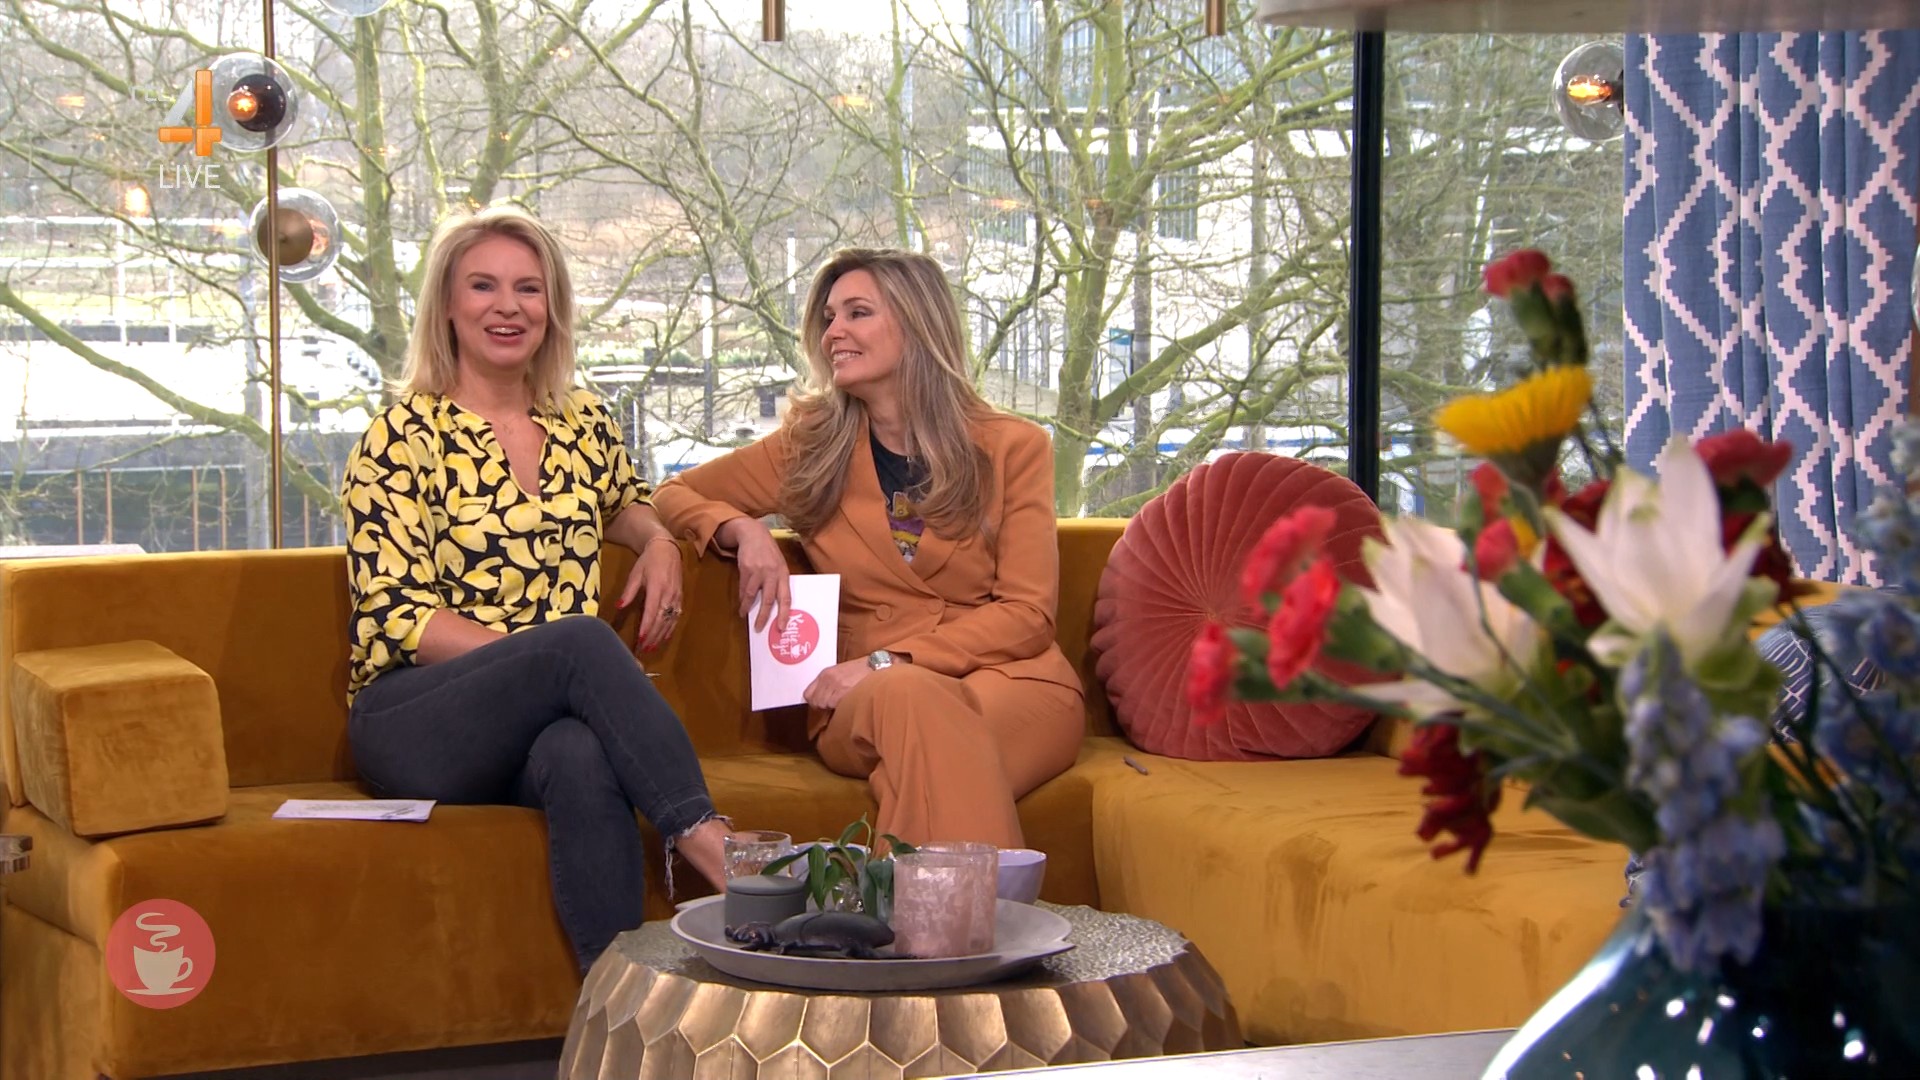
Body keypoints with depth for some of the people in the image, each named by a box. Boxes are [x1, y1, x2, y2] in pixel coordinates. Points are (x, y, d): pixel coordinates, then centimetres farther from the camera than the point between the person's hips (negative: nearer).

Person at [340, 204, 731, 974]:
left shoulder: (583, 424, 16)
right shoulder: (405, 436, 0)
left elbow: (623, 502, 39)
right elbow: (395, 617, -7)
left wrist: (656, 540, 13)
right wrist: (540, 650, -18)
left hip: (547, 721, 3)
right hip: (410, 723, -3)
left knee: (582, 758, -37)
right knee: (581, 639, -35)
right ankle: (704, 838, -42)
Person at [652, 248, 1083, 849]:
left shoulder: (1014, 448, 10)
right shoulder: (810, 448, 16)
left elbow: (1027, 614, 3)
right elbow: (671, 496, 22)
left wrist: (888, 663, -10)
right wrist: (741, 529, -2)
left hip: (1010, 682, -1)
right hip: (860, 707, 1)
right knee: (910, 699, -37)